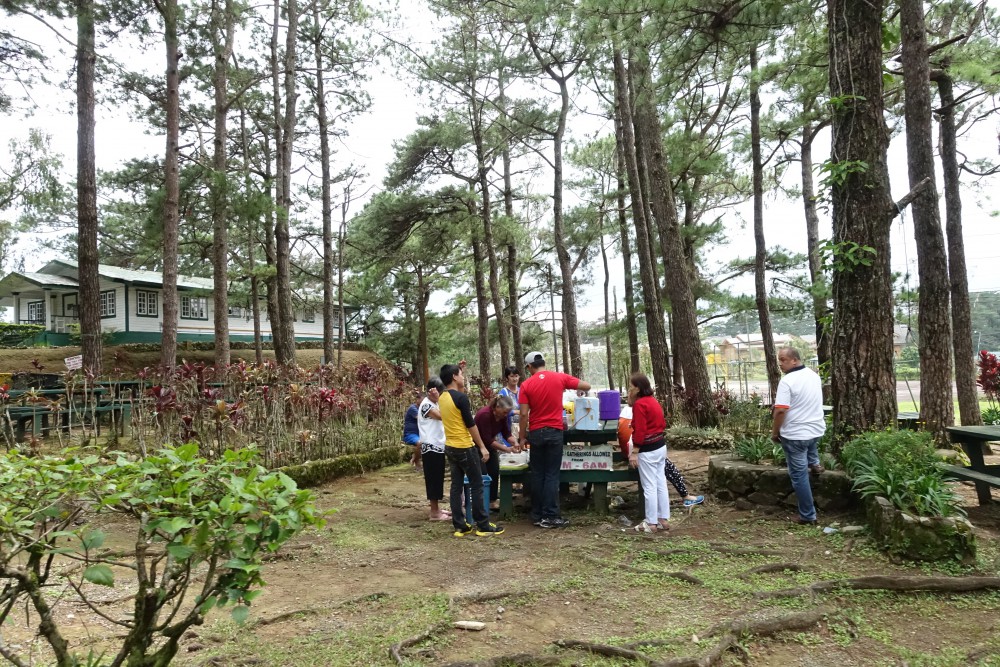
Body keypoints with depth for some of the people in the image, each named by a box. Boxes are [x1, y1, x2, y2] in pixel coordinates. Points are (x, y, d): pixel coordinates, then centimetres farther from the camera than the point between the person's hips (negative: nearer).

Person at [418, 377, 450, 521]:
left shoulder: (434, 404, 14)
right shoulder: (426, 405, -15)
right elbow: (443, 416, -25)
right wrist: (437, 398, -21)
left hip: (438, 446, 10)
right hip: (431, 448, -10)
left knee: (438, 478, 14)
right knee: (433, 478, -4)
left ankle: (436, 508, 23)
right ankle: (434, 512, 1)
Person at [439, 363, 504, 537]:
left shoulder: (442, 398, 7)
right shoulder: (461, 397, -17)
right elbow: (471, 424, -15)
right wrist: (482, 447, -9)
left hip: (450, 448, 8)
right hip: (464, 448, -8)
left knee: (456, 486, 9)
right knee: (477, 486, 0)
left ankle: (460, 526, 12)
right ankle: (483, 525, 5)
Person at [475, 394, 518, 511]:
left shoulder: (502, 416, -10)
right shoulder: (484, 414, -33)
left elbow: (506, 433, -5)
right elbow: (487, 439, -32)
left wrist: (514, 443, -24)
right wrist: (506, 449, -33)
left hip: (489, 444, 7)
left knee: (494, 471, 2)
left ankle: (493, 500, 10)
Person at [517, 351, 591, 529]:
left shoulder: (526, 385, -4)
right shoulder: (560, 377, -2)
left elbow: (524, 414, -7)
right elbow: (587, 386, 3)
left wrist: (522, 437, 2)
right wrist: (578, 390, 24)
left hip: (535, 433, 1)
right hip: (554, 432, -1)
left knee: (537, 474, 9)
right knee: (552, 475, 2)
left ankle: (537, 516, 13)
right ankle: (550, 516, 0)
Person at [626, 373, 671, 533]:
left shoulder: (640, 404, -17)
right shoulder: (653, 401, 10)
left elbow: (640, 431, -21)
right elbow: (663, 424, 16)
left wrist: (634, 452, -17)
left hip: (648, 450, -9)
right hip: (660, 446, 9)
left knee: (649, 487, -1)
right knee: (661, 484, 13)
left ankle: (652, 523, 6)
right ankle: (664, 520, 20)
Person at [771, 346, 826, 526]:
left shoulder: (787, 381, -21)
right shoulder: (814, 375, 5)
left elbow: (780, 411, -24)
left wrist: (774, 432, -11)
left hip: (795, 435, -7)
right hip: (818, 429, 7)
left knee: (799, 475, 4)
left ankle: (807, 516, 11)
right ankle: (814, 463, 36)